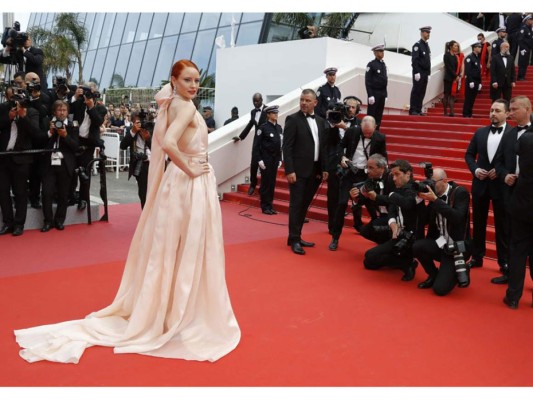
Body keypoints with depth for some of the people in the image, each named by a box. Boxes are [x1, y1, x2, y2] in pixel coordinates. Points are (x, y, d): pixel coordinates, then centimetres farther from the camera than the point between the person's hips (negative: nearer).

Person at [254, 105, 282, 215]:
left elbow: (279, 145, 14)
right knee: (265, 182, 0)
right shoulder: (263, 127, -8)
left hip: (275, 159, 5)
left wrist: (280, 159, 10)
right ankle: (265, 207, 8)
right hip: (266, 159, -5)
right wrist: (259, 160, -13)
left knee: (272, 183, 9)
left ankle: (270, 205, 17)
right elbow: (257, 145, -8)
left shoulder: (279, 127, 9)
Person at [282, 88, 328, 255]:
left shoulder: (320, 121, 13)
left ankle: (297, 237, 20)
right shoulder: (293, 119, -6)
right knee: (296, 205, -2)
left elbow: (322, 146, 15)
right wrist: (289, 170, -18)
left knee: (304, 205, 11)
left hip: (315, 171, 6)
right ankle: (294, 239, 5)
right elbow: (287, 147, -11)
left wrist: (324, 168, 8)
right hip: (298, 170, -6)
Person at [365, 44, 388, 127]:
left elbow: (385, 80, 16)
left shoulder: (383, 64, 13)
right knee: (371, 115, -3)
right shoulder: (371, 64, -7)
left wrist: (385, 95, 12)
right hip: (374, 93, -6)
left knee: (379, 115, 8)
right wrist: (370, 95, -17)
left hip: (382, 93, 7)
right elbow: (367, 81, -11)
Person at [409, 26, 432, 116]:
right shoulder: (417, 45, -8)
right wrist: (416, 73, -20)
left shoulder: (427, 46, 18)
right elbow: (414, 60, -15)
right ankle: (413, 110, -3)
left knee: (422, 92, 7)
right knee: (416, 91, -6)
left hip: (425, 73, 8)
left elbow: (428, 61, 20)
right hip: (419, 72, -8)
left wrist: (428, 73, 16)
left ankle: (418, 110, 11)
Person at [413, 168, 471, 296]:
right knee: (417, 246, -26)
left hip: (457, 246, -6)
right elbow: (427, 220, 5)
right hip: (440, 243, 6)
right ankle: (434, 274, 4)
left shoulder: (460, 192, -11)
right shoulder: (435, 194, 3)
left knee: (440, 289, -16)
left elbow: (457, 217, -29)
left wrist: (435, 200, -30)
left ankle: (460, 272, 18)